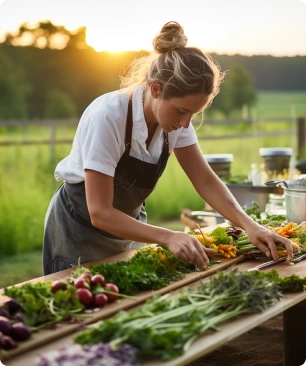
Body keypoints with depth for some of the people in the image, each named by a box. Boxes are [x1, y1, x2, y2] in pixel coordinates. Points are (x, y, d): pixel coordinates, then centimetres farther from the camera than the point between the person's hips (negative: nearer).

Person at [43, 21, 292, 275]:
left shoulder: (174, 117, -14)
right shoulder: (106, 118, -31)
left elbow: (206, 181, -8)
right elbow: (100, 213, -31)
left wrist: (249, 225, -22)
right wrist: (168, 237, -41)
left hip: (127, 229, 6)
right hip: (81, 232, -5)